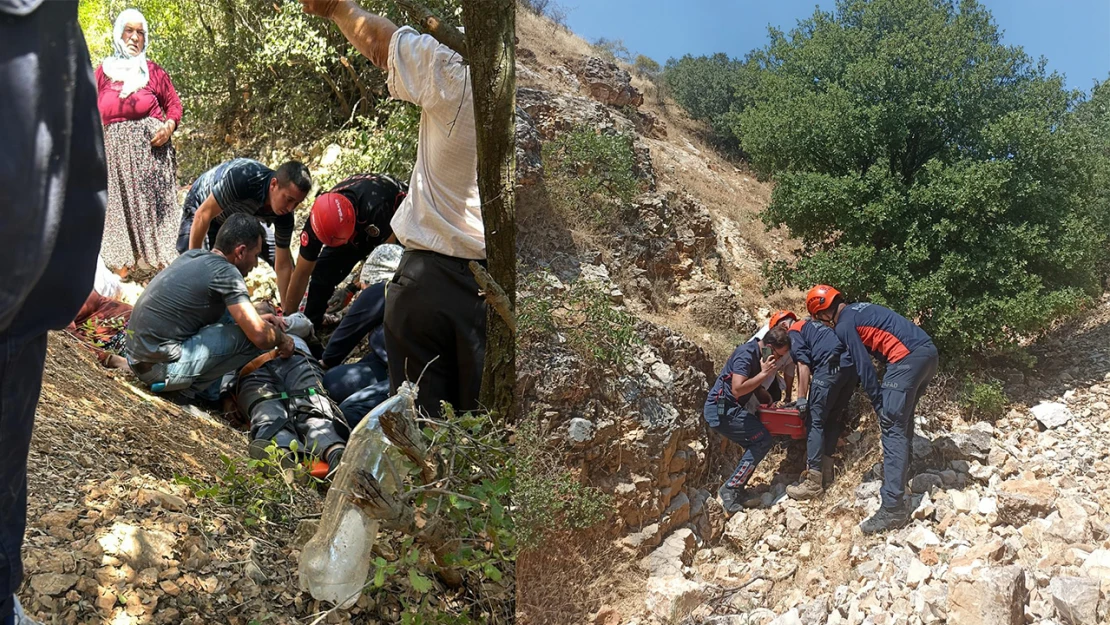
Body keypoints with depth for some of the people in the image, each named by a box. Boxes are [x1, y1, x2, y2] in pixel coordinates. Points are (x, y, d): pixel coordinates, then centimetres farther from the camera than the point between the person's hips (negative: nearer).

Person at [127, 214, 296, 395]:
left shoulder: (193, 256, 11)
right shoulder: (225, 272, -14)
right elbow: (259, 335, -19)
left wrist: (256, 318, 21)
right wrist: (282, 338, 3)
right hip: (160, 367, -9)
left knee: (224, 310, 21)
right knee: (252, 337, -12)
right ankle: (193, 385, -2)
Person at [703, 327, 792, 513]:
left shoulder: (757, 354, 11)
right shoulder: (746, 354, -19)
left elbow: (755, 386, 24)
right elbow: (737, 389, -29)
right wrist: (764, 373, -21)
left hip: (726, 410, 10)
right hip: (721, 410, -10)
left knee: (756, 444, 11)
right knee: (762, 440, -10)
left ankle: (737, 489, 13)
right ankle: (730, 489, -6)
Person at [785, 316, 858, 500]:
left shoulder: (794, 332, 12)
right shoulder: (813, 327, 35)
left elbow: (803, 364, -3)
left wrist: (801, 398, -5)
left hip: (832, 367, -8)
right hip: (852, 366, 8)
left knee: (815, 422, -4)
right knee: (833, 420, 15)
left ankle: (813, 482, -7)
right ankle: (826, 475, 16)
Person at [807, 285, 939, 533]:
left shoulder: (843, 325, -1)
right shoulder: (858, 309, 26)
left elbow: (864, 366, -5)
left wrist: (879, 405, 2)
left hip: (908, 359, -9)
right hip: (928, 351, 9)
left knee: (892, 427, -9)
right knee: (903, 418, 24)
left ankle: (893, 508, -14)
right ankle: (901, 470, 36)